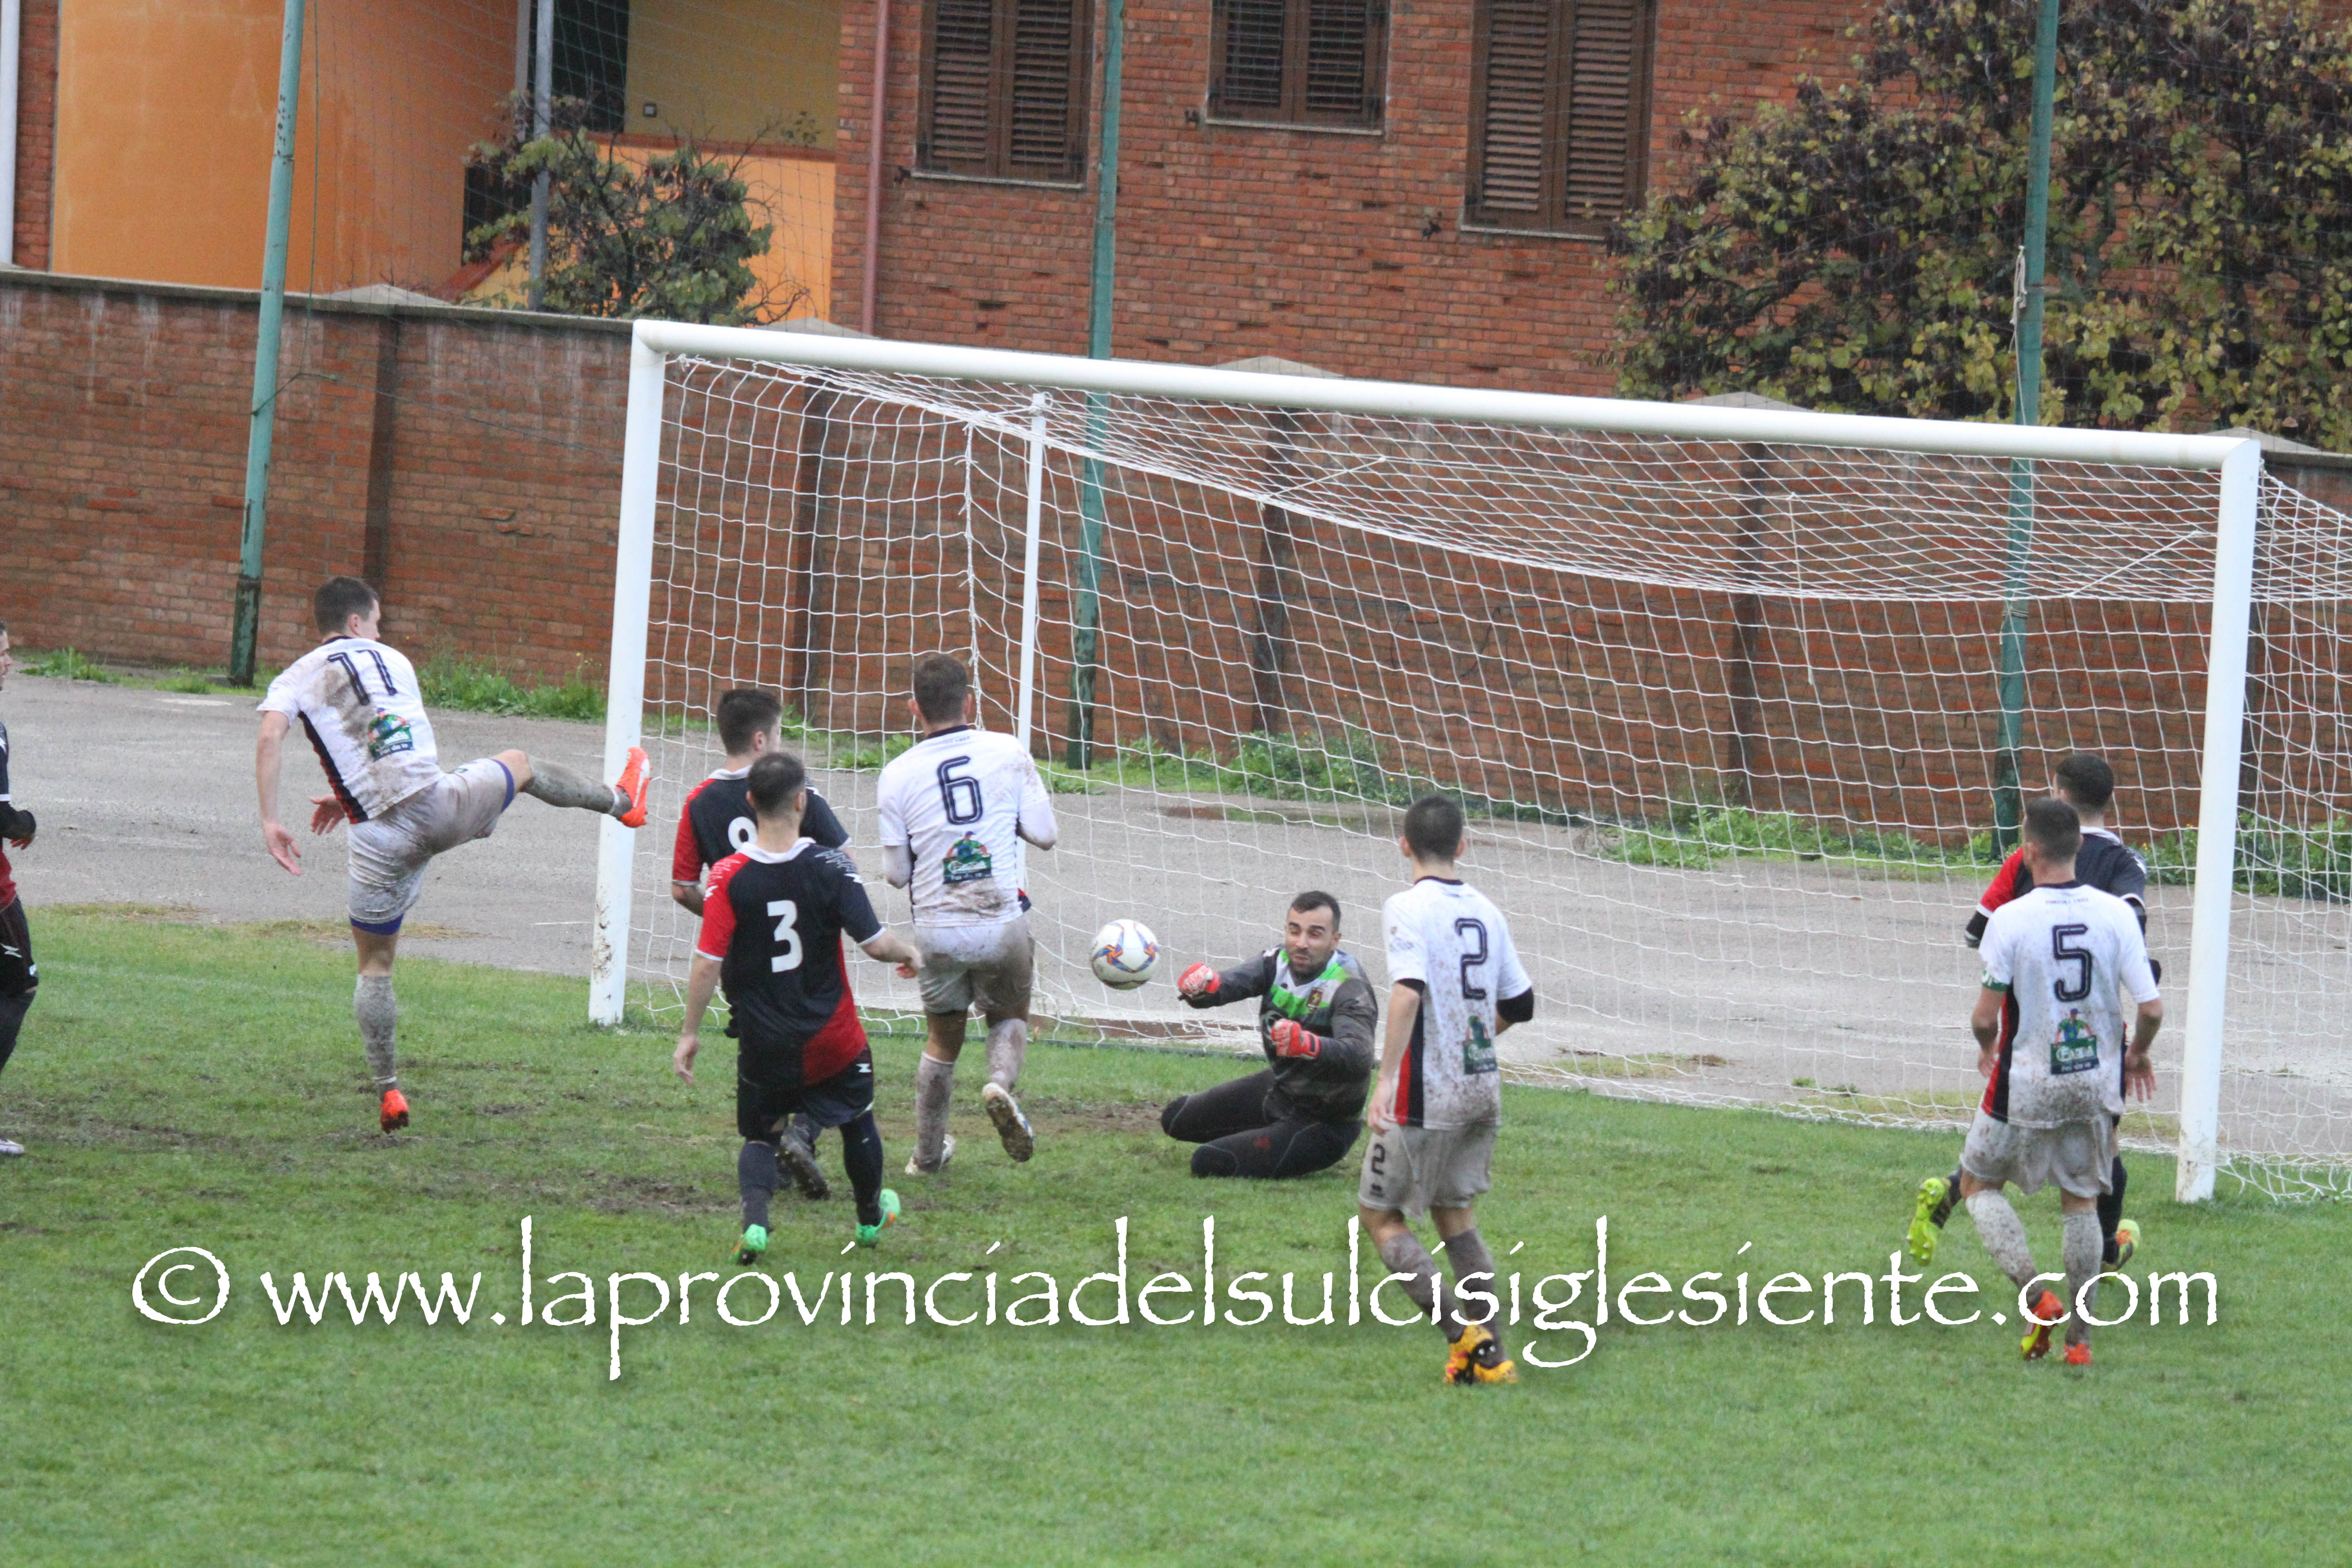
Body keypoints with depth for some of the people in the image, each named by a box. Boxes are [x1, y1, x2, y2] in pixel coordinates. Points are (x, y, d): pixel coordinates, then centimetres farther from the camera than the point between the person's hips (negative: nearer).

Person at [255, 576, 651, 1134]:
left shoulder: (295, 679, 5)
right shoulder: (392, 660, 14)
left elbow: (270, 738, -15)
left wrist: (269, 820, -14)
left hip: (383, 839, -1)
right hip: (441, 805, 1)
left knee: (374, 967, 13)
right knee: (519, 765, 33)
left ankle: (388, 1092, 9)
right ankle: (621, 801, 56)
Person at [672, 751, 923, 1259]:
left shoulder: (729, 877, -13)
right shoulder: (831, 867, -14)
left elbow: (707, 964, -14)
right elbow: (876, 944, -15)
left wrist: (690, 1034, -5)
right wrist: (910, 952, 7)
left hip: (763, 1044, 0)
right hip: (833, 1040, 0)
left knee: (759, 1135, 16)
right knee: (857, 1120, 26)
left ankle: (755, 1217, -11)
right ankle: (871, 1218, 44)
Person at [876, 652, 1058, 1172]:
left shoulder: (898, 774, -3)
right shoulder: (1008, 752, -3)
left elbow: (895, 872, 0)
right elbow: (1045, 834, -1)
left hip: (938, 929, 1)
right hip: (1004, 923, -1)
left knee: (943, 1038, 19)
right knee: (1011, 1014, 22)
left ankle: (928, 1154, 26)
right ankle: (1000, 1082, -9)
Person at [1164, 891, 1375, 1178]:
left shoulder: (1347, 987, -29)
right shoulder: (1278, 963, -9)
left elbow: (1360, 1058, -46)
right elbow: (1229, 984, -25)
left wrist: (1307, 1044, -66)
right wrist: (1204, 984, -51)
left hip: (1323, 1124, -8)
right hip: (1278, 1088, 8)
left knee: (1209, 1163, -19)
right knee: (1176, 1119, 21)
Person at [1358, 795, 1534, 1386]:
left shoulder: (1409, 907, -11)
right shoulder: (1486, 911, 8)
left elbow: (1408, 991, -26)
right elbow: (1520, 1004, 14)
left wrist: (1386, 1078, -30)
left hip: (1427, 1093, -7)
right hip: (1483, 1084, 7)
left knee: (1380, 1214, 4)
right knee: (1455, 1213, 18)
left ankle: (1462, 1334, -10)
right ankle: (1490, 1354, 10)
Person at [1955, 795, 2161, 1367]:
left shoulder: (2010, 919, -17)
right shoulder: (2115, 913, -8)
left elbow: (1985, 1015, -13)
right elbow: (2152, 1008, -8)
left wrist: (1988, 1048, 10)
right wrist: (2137, 1056, 13)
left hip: (2027, 1084, -3)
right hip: (2095, 1084, 3)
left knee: (1978, 1184, 17)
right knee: (2082, 1202, 17)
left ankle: (2036, 1298, 0)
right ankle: (2079, 1335, 16)